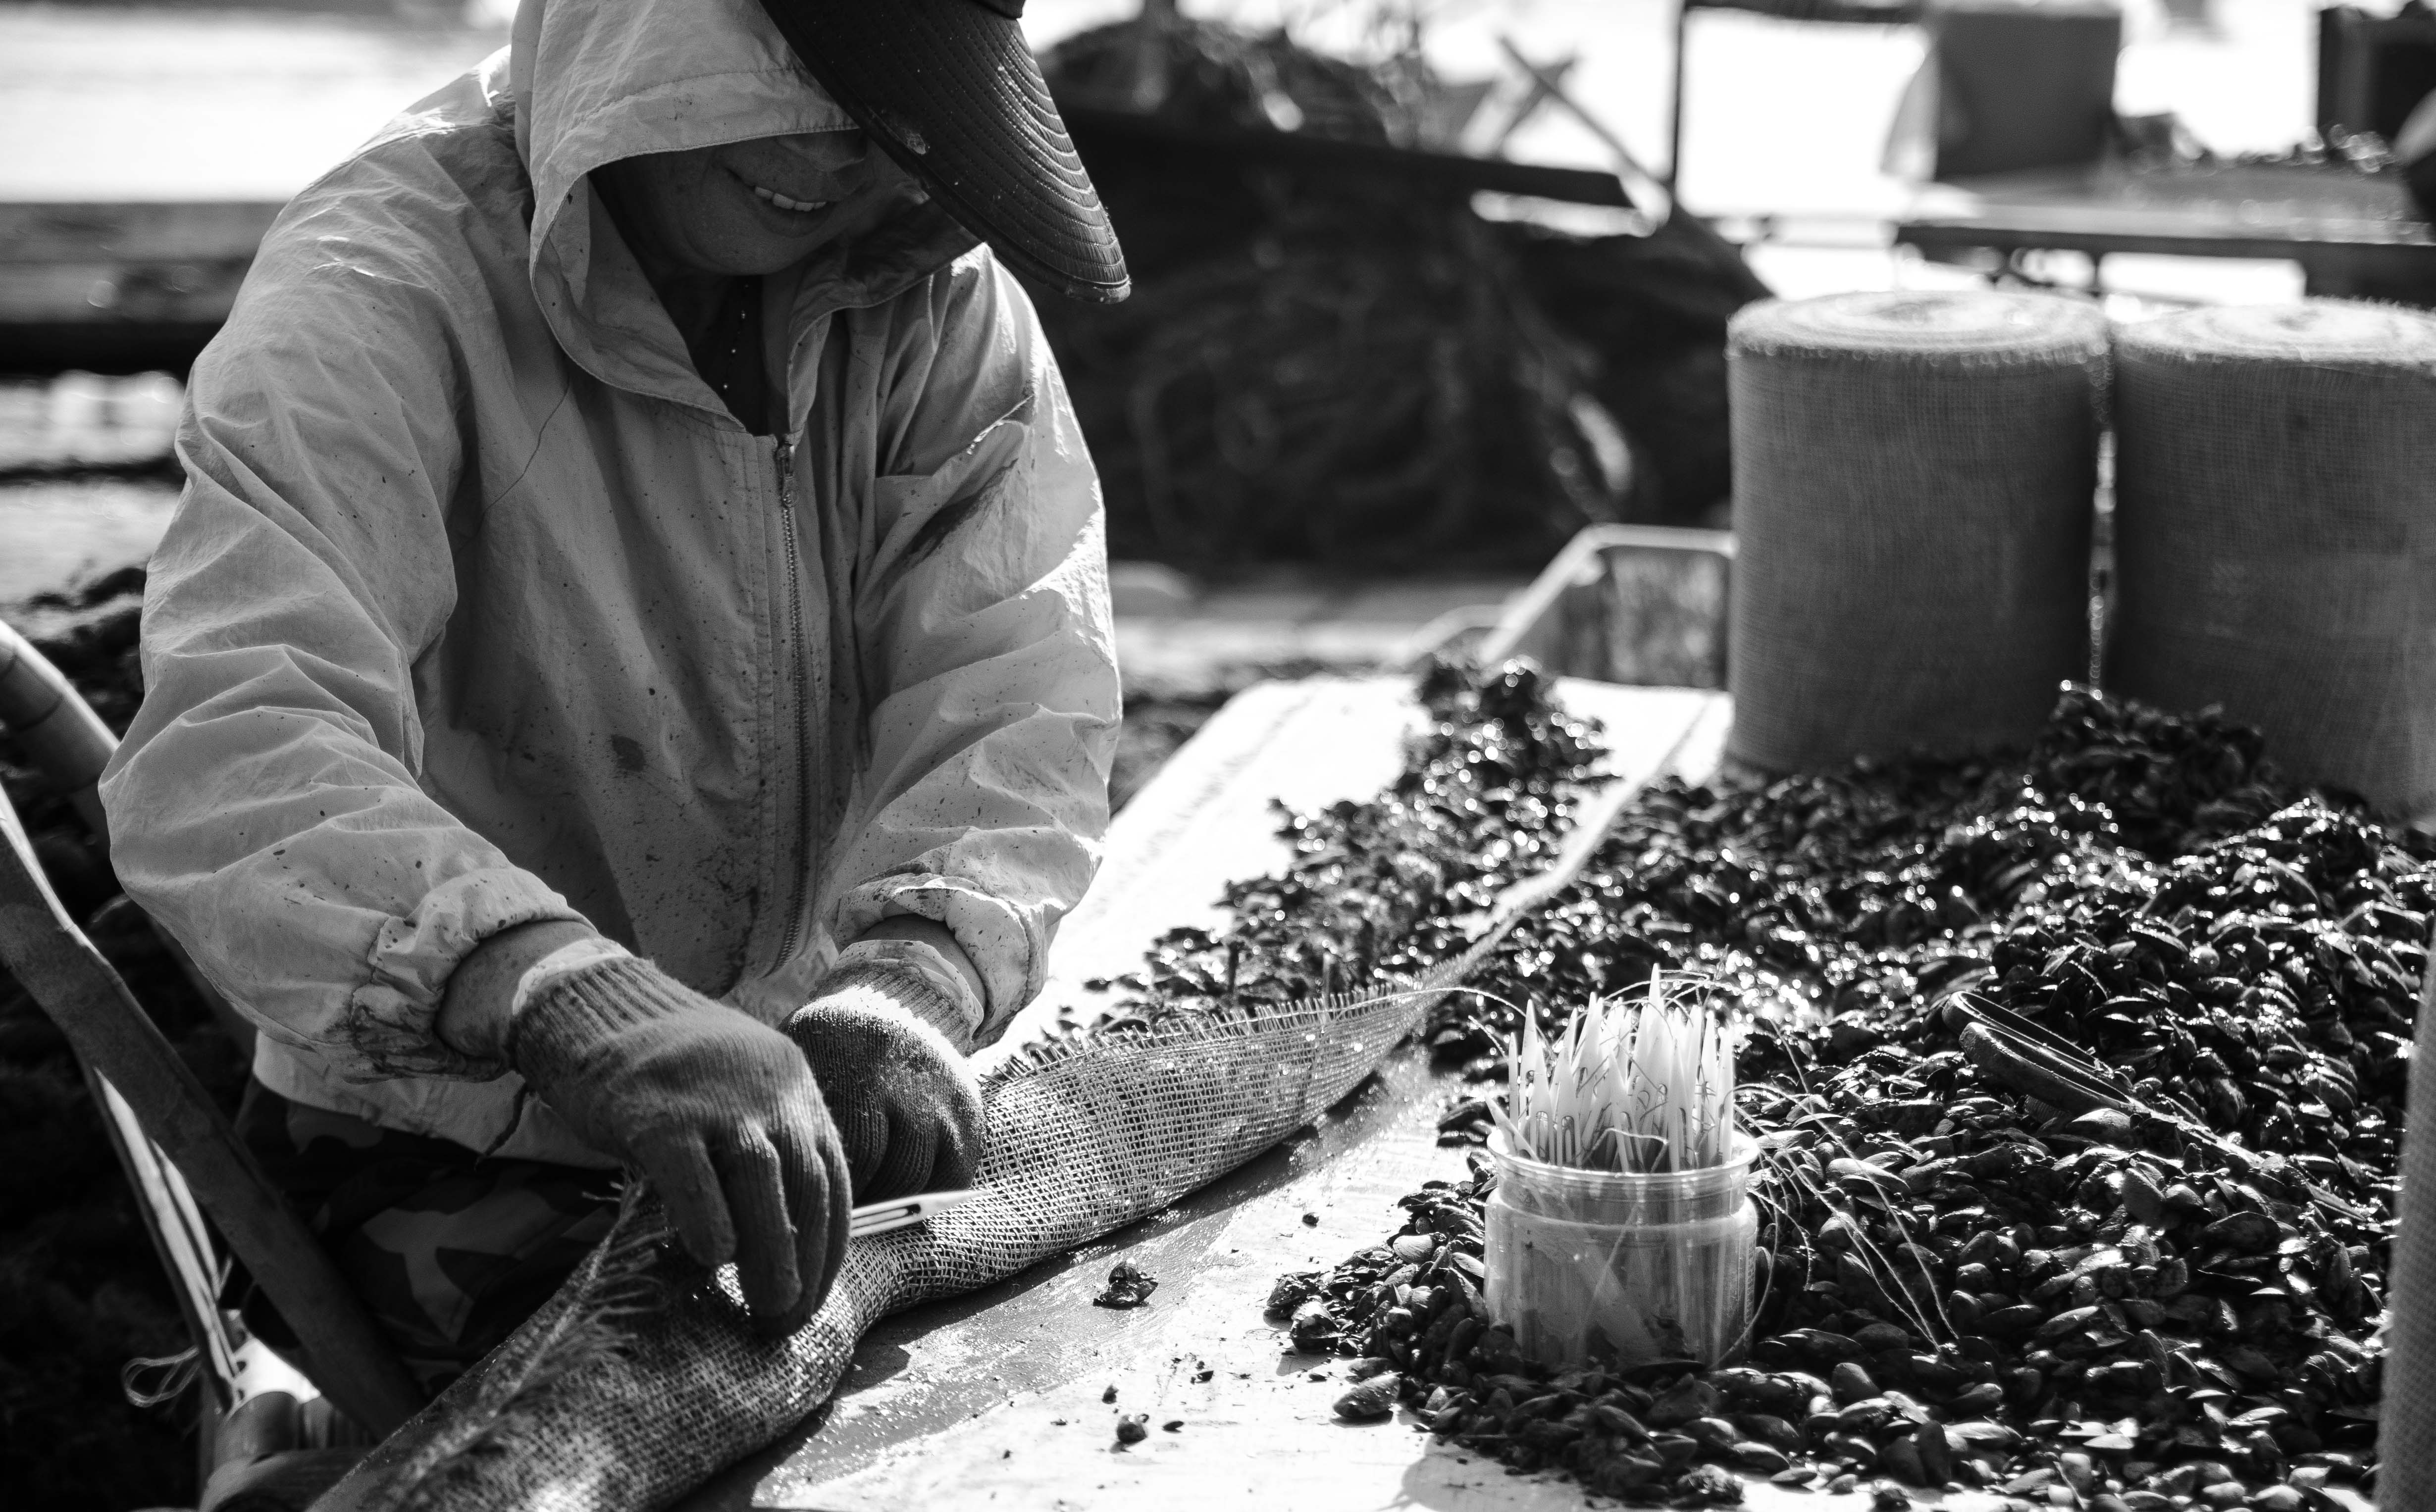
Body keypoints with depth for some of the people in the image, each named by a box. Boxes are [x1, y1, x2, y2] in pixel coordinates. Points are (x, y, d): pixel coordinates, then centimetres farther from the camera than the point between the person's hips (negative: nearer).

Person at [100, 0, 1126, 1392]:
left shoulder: (938, 294, -2)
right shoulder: (378, 294, -17)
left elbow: (1020, 694, -11)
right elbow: (226, 755, -31)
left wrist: (913, 973, -30)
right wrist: (581, 1004, -46)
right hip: (451, 1169, -4)